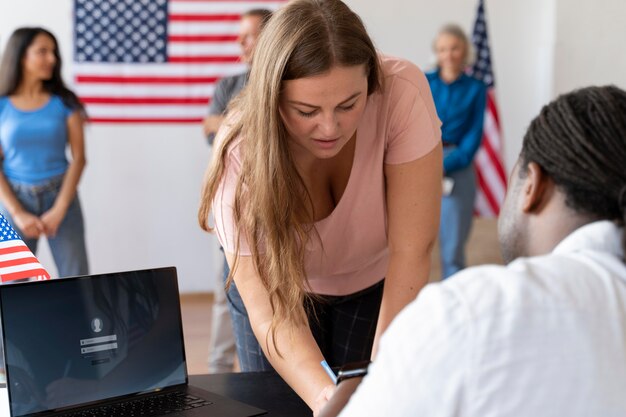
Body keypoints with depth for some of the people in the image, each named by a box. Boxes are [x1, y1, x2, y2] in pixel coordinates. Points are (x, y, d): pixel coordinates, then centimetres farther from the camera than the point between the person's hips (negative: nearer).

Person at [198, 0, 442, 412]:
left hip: (373, 283, 1)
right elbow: (268, 309, -38)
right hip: (277, 282, 0)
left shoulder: (402, 92, -34)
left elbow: (411, 252, -33)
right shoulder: (241, 153, -34)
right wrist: (324, 396, -55)